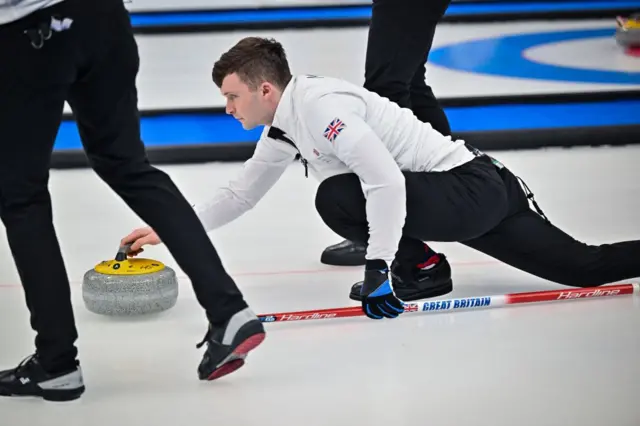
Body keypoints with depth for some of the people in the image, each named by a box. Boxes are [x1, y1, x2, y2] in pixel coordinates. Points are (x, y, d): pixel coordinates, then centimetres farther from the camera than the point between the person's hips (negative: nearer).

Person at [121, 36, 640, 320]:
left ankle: (419, 267, -3)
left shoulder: (320, 105, -19)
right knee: (584, 267, 5)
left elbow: (386, 180, -28)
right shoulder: (283, 130, 13)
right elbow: (242, 193, 25)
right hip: (481, 192, 10)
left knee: (337, 197, -21)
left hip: (471, 186, -10)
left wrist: (379, 266, -28)